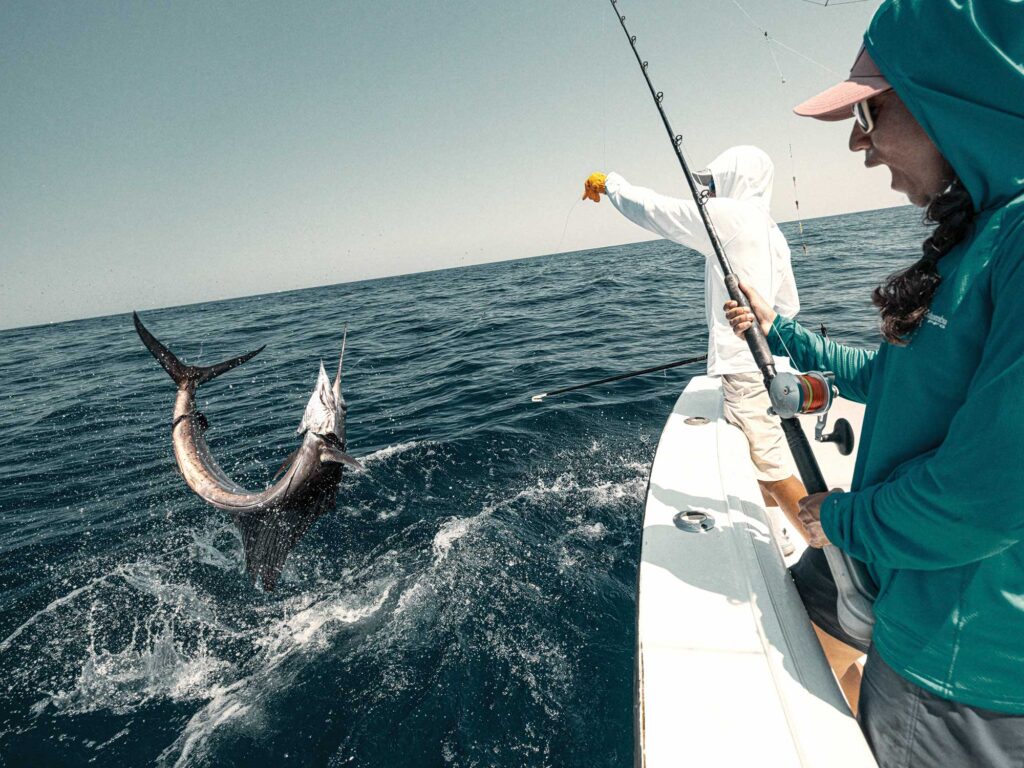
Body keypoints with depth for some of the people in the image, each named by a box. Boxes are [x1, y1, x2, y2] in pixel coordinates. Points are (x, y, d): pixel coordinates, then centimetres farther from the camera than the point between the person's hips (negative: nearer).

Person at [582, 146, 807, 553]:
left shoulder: (726, 215, -11)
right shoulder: (769, 231, 16)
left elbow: (653, 209, -6)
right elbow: (788, 305, 18)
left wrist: (609, 182, 9)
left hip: (745, 367, -11)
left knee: (773, 470, -5)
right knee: (761, 461, 22)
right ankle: (778, 536, 37)